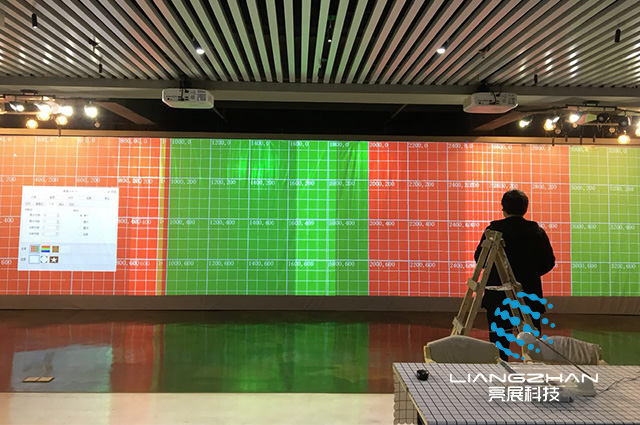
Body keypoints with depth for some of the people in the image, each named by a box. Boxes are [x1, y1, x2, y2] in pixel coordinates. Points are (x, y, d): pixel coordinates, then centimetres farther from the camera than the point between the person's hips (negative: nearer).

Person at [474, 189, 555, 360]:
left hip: (498, 294, -2)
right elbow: (549, 262, 0)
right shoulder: (537, 231, -2)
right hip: (530, 293, 2)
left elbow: (479, 258, -5)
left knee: (499, 339, 8)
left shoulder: (494, 229, -8)